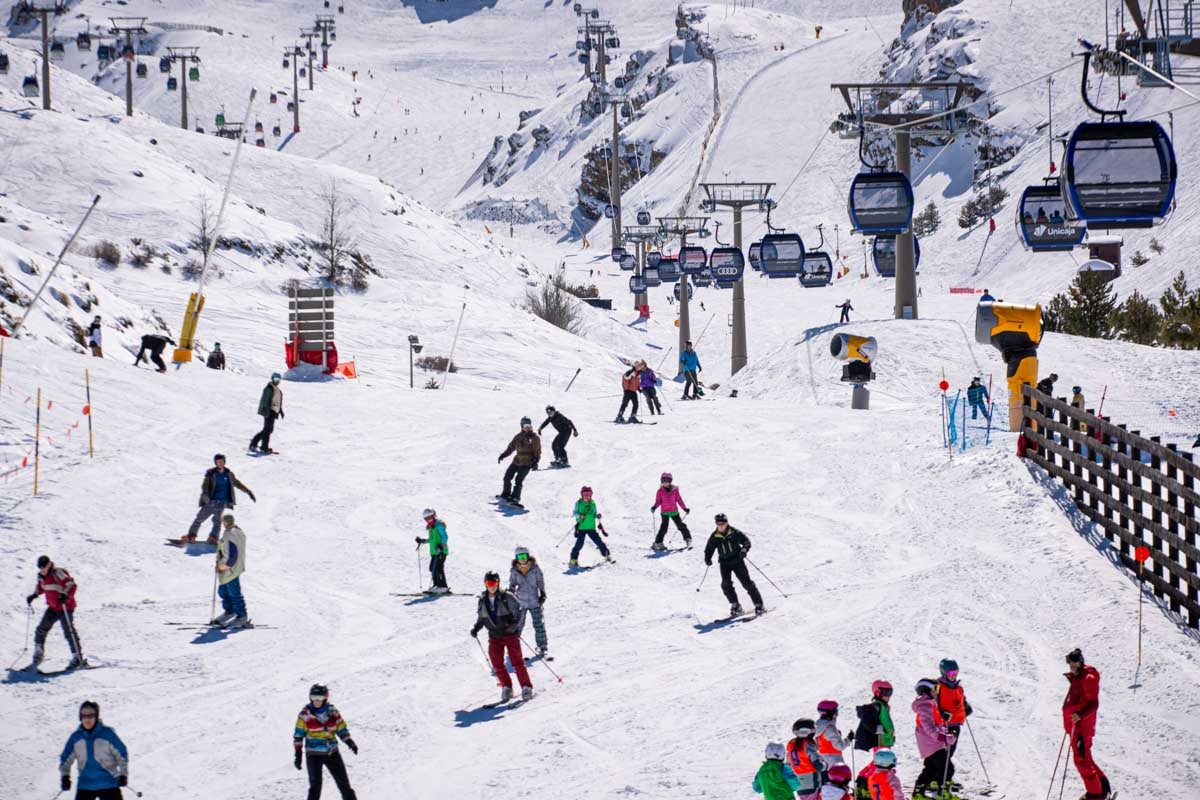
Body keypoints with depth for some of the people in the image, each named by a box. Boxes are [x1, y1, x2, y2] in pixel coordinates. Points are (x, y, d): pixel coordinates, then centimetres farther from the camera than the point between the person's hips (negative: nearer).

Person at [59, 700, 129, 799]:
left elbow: (121, 753, -2)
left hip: (108, 784, -3)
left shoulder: (107, 734, -8)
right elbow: (66, 758, 11)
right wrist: (65, 776, 0)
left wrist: (123, 774, -8)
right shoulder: (76, 737, 1)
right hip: (85, 786, 3)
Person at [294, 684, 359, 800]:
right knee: (315, 786, -11)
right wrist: (298, 754, -7)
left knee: (343, 782, 9)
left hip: (332, 753, 3)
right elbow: (298, 734, -3)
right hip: (314, 754, -3)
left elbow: (341, 729, 7)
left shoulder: (332, 712, -1)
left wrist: (350, 742, -9)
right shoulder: (305, 714, -8)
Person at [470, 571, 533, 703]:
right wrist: (475, 628, -2)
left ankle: (526, 687, 3)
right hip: (494, 636, 4)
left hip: (510, 634, -4)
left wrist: (514, 625, -24)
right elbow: (480, 618, 16)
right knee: (497, 664, 0)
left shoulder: (507, 598, -10)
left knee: (517, 662, -6)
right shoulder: (483, 601, 4)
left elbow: (518, 612, -8)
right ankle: (506, 688, 15)